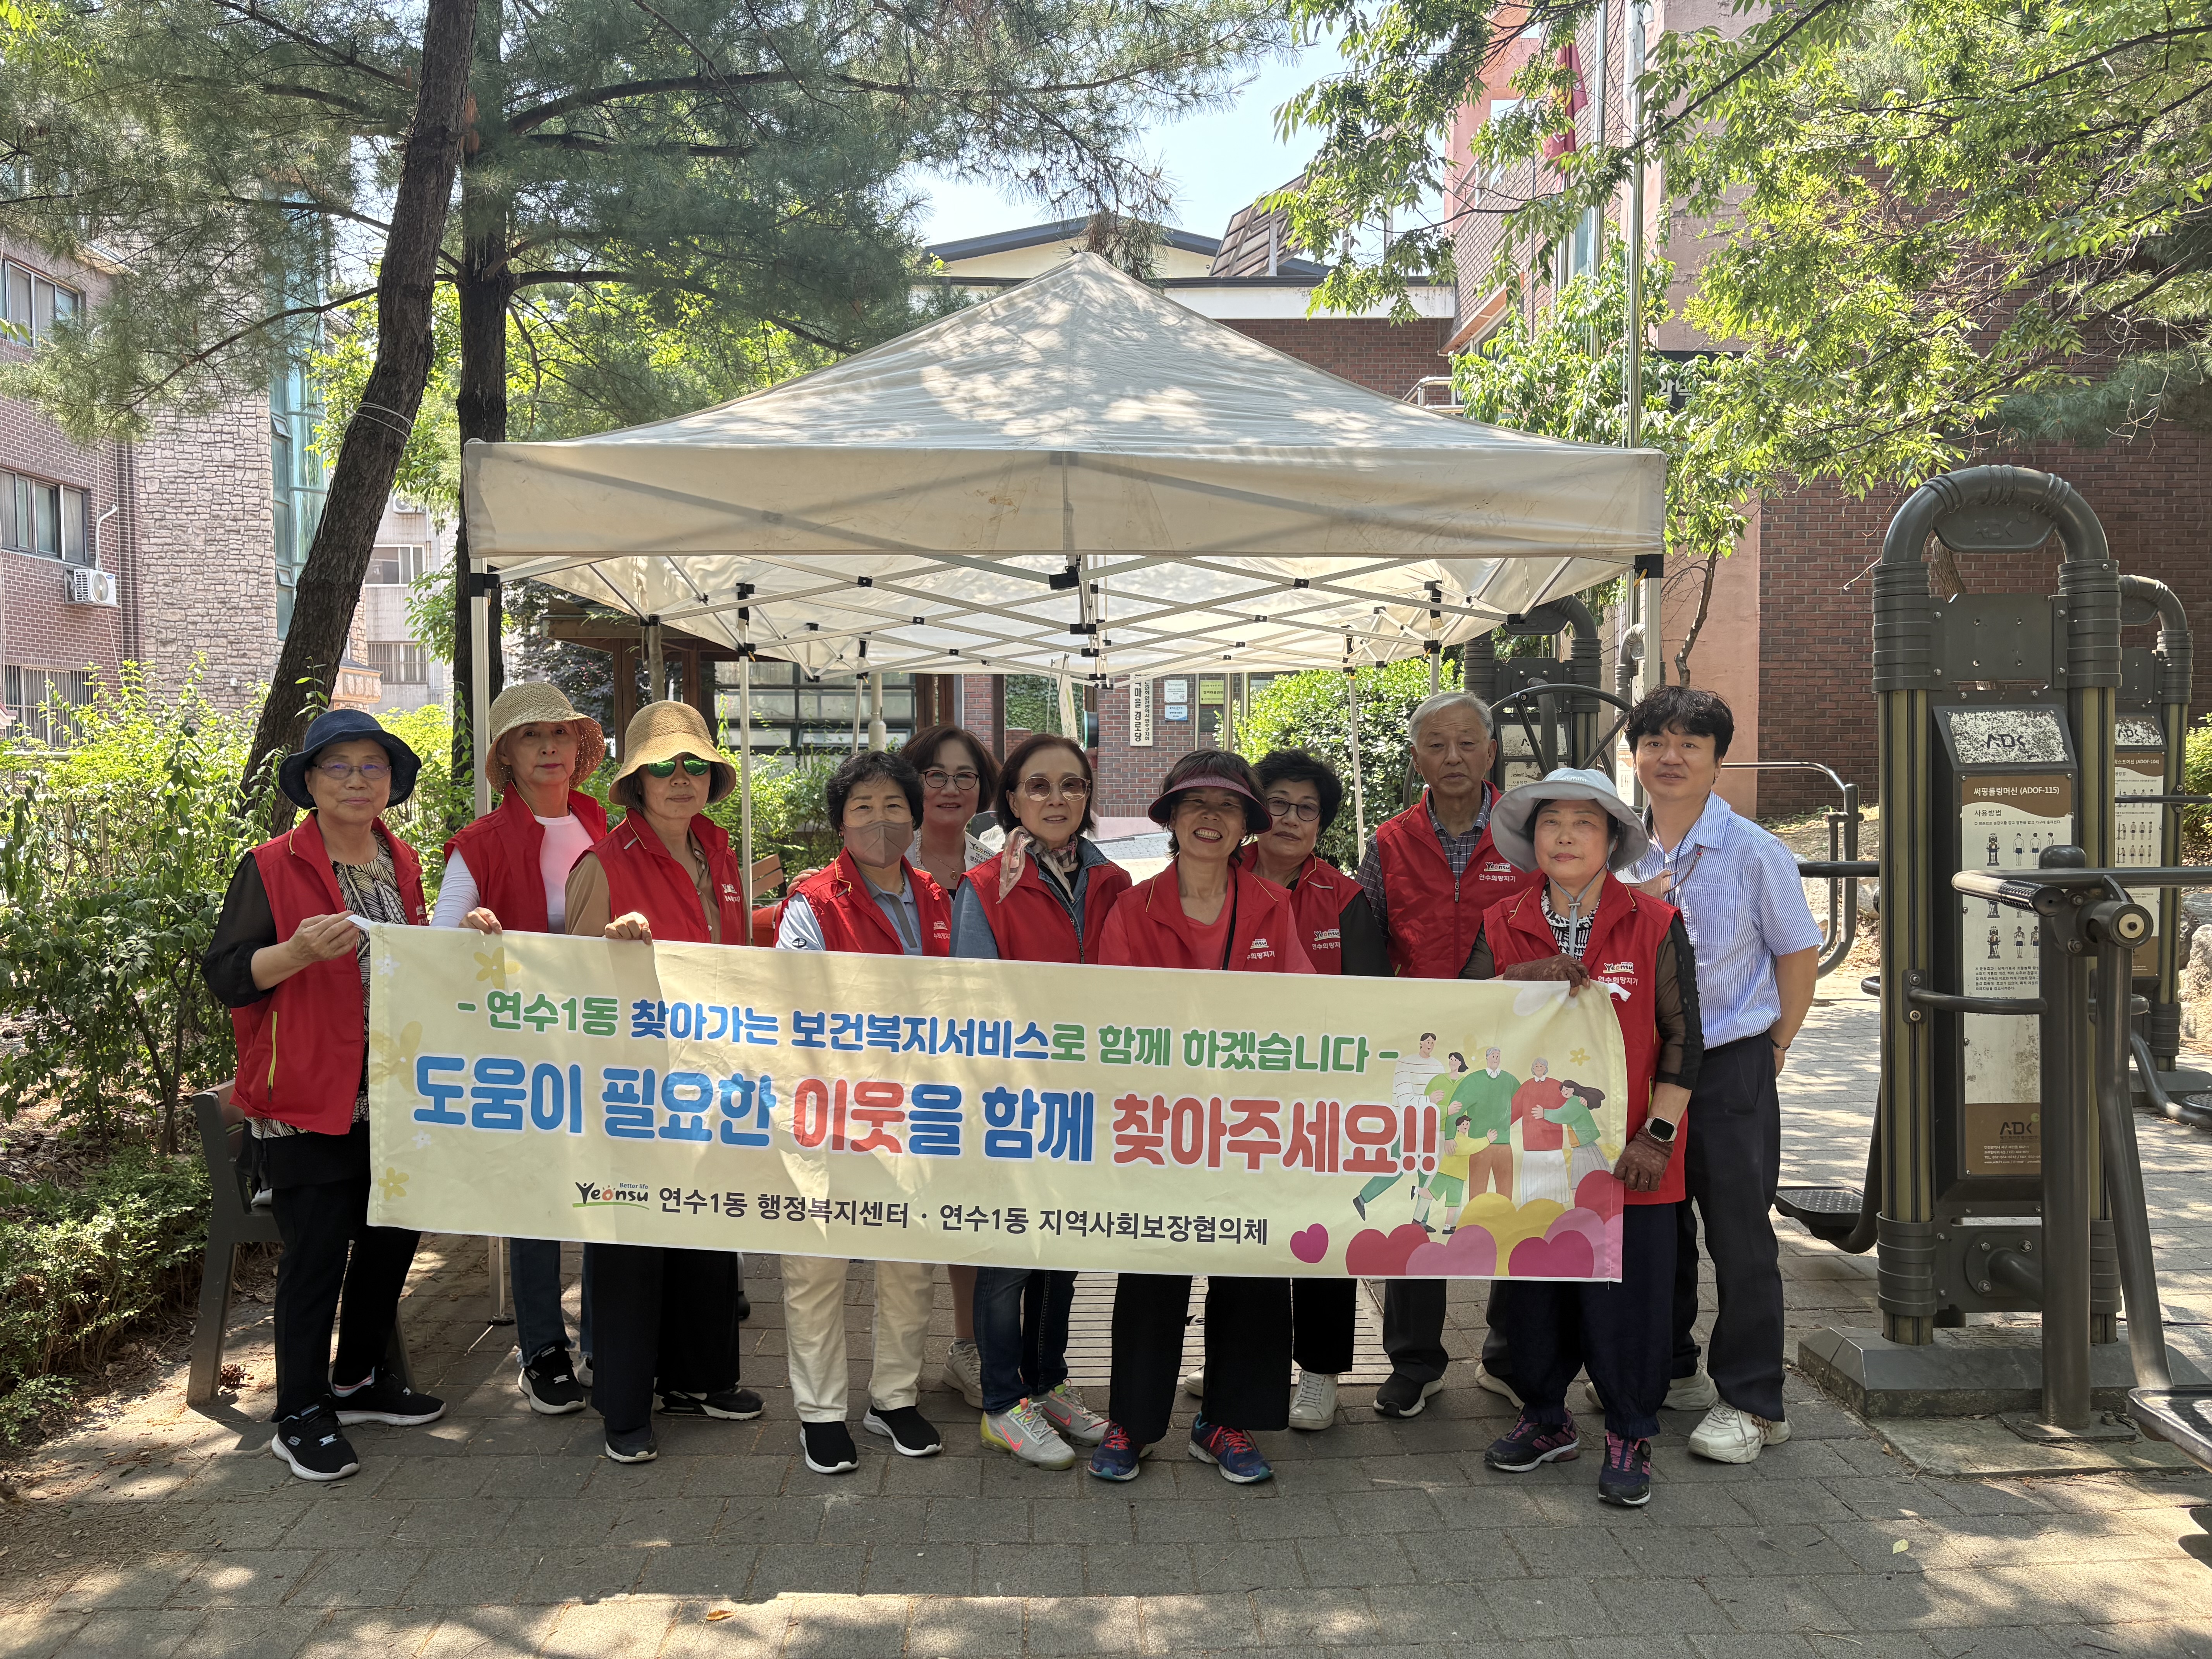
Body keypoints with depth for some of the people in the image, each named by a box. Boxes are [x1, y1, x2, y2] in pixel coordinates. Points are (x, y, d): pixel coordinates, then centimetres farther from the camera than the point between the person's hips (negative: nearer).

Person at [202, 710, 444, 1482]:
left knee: (394, 1236, 14)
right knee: (316, 1253, -2)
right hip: (309, 1098, -6)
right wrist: (300, 951, -26)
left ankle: (357, 1381, 33)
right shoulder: (273, 867, -7)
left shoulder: (402, 863, 12)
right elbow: (225, 975, -10)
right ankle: (301, 1417, 12)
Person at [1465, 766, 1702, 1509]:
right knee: (1532, 1289, 12)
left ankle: (1630, 1437, 22)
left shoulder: (1656, 926, -2)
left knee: (1627, 1297, 3)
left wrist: (1657, 1135, -7)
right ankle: (1545, 1418, 32)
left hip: (1626, 1159, -3)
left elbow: (1682, 1038, -2)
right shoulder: (1503, 927, 5)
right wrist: (1518, 982, -17)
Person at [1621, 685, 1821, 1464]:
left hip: (1731, 1065, -4)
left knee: (1739, 1233, 0)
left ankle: (1751, 1402, 11)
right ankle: (1667, 1369, 31)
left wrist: (1775, 1046, 1)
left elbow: (1799, 953, 0)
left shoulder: (1754, 852, -7)